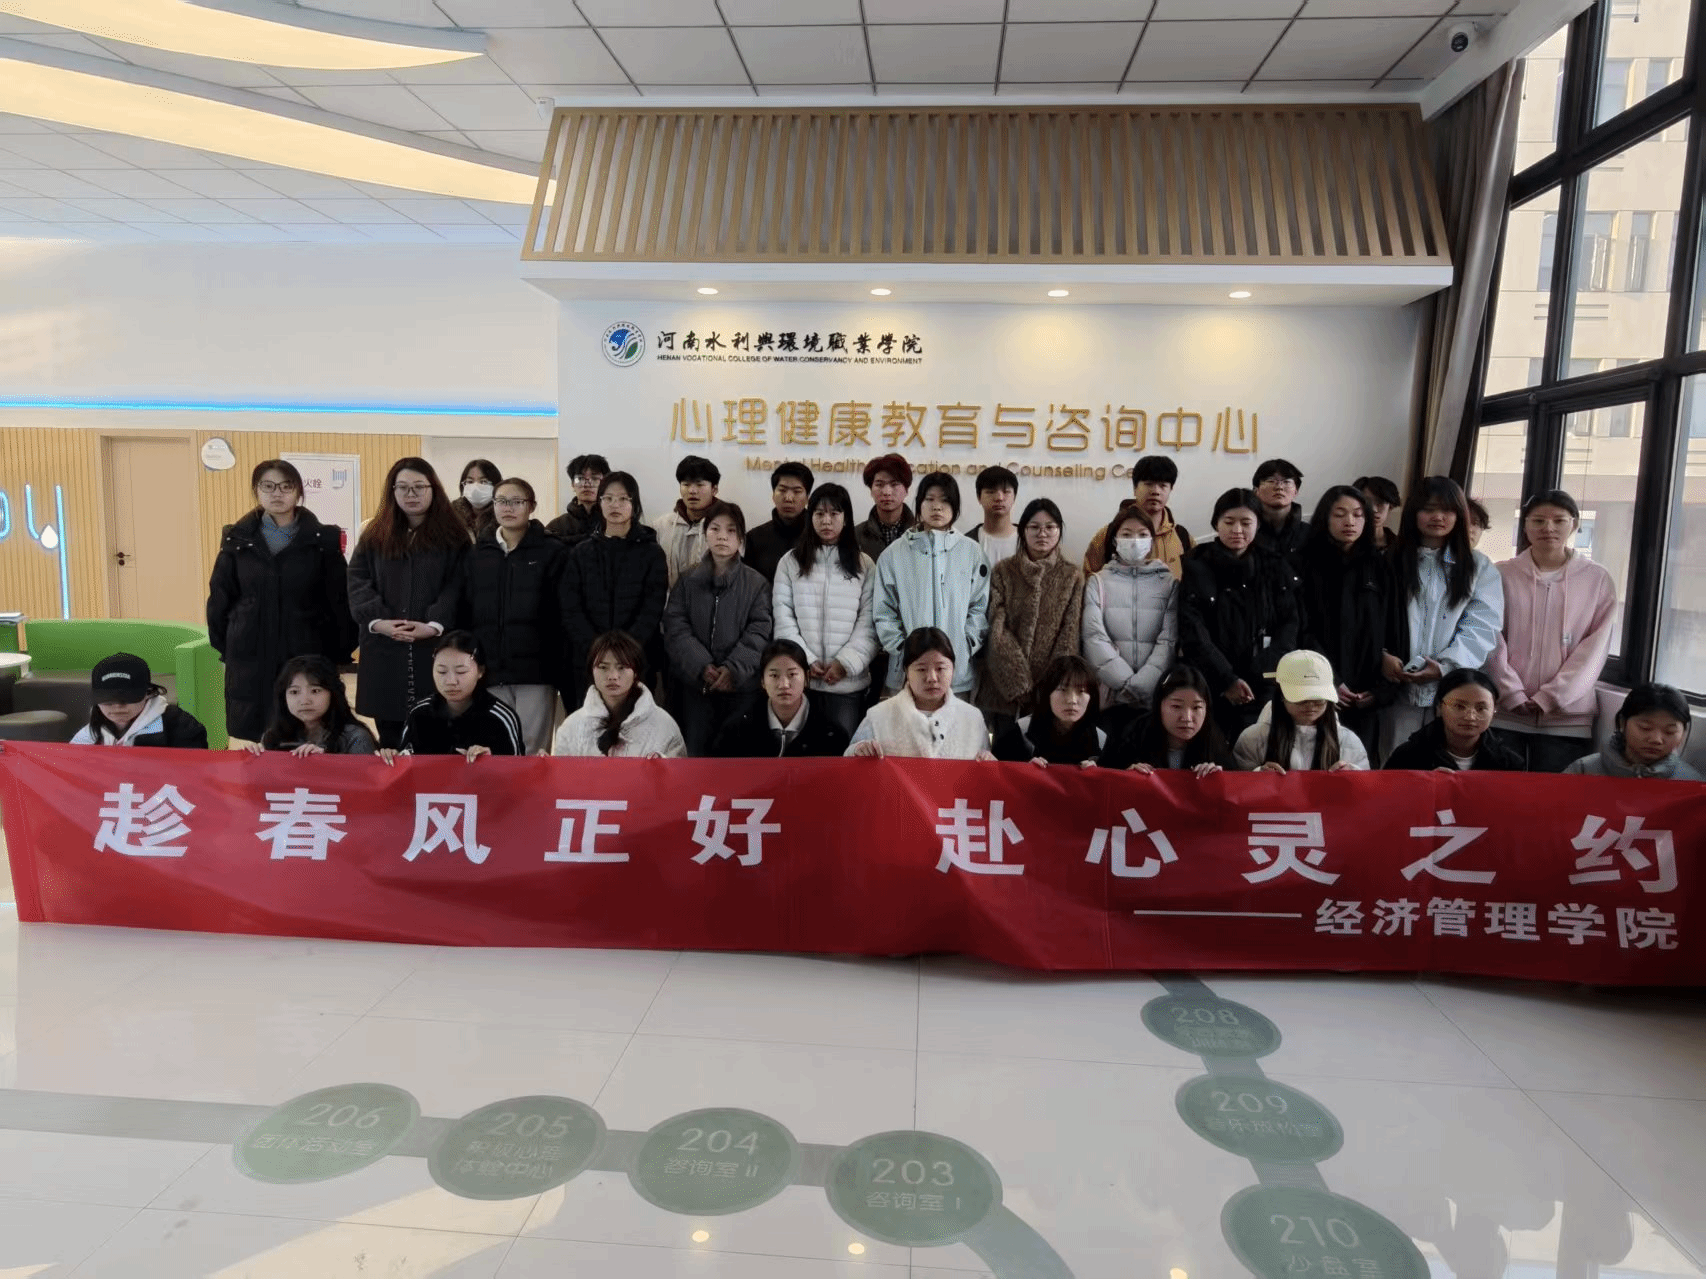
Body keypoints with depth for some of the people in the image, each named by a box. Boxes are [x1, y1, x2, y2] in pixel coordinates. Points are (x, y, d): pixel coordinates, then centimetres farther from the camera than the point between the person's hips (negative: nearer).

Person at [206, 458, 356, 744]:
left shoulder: (323, 540, 0)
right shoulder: (237, 539, 6)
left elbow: (340, 601, 0)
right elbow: (220, 599, 10)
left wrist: (339, 652, -2)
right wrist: (224, 647, 7)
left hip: (306, 657, -2)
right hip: (249, 659, 2)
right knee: (250, 743, 6)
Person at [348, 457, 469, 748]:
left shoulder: (453, 536, 4)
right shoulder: (374, 535, 13)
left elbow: (458, 587, -4)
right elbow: (358, 582, 5)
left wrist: (435, 624, -19)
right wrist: (377, 620, -12)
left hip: (436, 647, -3)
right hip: (384, 650, 3)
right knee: (389, 734, 9)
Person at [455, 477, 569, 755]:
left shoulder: (553, 552, 1)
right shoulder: (476, 554, 12)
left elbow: (563, 615, -3)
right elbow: (462, 613, 10)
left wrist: (561, 668, -8)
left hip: (536, 670, -3)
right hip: (489, 671, 3)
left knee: (532, 749, 1)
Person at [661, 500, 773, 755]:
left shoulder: (757, 583, 4)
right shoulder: (687, 581, 8)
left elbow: (759, 632, -4)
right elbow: (676, 629, -1)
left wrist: (734, 669, -18)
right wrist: (702, 666, -15)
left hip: (740, 686, -1)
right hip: (693, 685, 1)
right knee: (695, 750, 3)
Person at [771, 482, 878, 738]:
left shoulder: (864, 565, 7)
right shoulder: (791, 562, 8)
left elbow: (869, 622, 0)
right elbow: (782, 616, 2)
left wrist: (846, 662, -12)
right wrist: (806, 660, -9)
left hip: (848, 680, 0)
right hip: (801, 678, 1)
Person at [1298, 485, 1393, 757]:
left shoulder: (1380, 567, 11)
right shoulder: (1307, 564, 1)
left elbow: (1391, 630, 7)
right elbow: (1303, 631, -6)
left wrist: (1381, 686, -3)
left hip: (1366, 696, 3)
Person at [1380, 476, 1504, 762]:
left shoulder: (1480, 567, 11)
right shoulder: (1392, 561, 12)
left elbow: (1482, 627, -1)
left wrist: (1446, 665, -16)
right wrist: (1381, 656, -16)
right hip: (1399, 686, 0)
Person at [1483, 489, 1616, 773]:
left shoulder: (1598, 580, 5)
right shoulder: (1502, 575, 4)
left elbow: (1595, 649, -1)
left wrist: (1549, 698, -9)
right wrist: (1513, 695, -10)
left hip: (1566, 716, 0)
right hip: (1503, 712, 0)